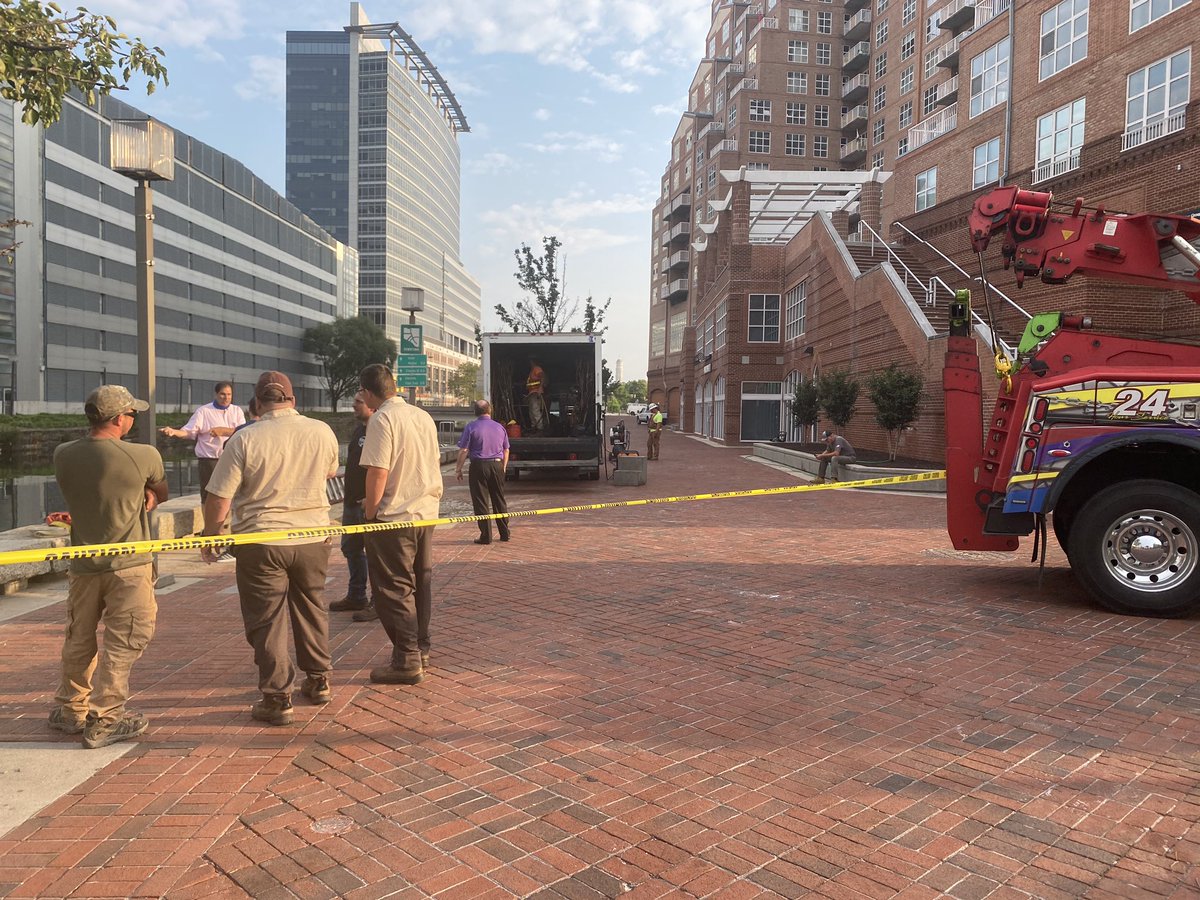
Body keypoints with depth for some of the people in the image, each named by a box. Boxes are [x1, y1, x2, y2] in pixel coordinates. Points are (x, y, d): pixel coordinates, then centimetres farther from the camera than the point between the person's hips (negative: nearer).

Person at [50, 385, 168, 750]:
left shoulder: (63, 456, -1)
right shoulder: (144, 456, -15)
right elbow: (161, 494, 4)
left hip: (83, 565, 6)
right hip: (129, 566, -5)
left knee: (79, 639, 19)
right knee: (122, 643, 3)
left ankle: (70, 710, 34)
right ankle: (104, 720, 6)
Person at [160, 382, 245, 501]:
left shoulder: (237, 411, 10)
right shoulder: (203, 411, 3)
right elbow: (189, 431, -6)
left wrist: (223, 430, -16)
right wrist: (173, 431, -25)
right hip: (209, 460, -3)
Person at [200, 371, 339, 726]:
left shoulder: (245, 440, -13)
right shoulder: (323, 432, -3)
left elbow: (218, 499, -11)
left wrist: (209, 537, 5)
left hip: (261, 543, -3)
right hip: (313, 538, 4)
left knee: (267, 621, 6)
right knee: (312, 610, 20)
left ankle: (277, 700, 11)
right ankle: (318, 681, 31)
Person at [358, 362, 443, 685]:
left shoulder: (382, 419, -15)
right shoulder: (423, 416, 9)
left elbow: (378, 473, -19)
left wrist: (370, 512, -8)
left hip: (393, 518, -8)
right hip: (426, 513, 8)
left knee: (395, 589, 1)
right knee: (421, 584, 16)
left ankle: (407, 660, 6)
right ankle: (421, 651, 25)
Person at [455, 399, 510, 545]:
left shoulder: (471, 427, -6)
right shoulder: (500, 427, 7)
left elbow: (463, 451, -9)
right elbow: (506, 450, 13)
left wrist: (458, 469, -1)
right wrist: (503, 467, 24)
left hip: (479, 466, -4)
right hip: (497, 465, 4)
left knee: (481, 502, 1)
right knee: (499, 500, 13)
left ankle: (486, 536, 1)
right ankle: (504, 533, 18)